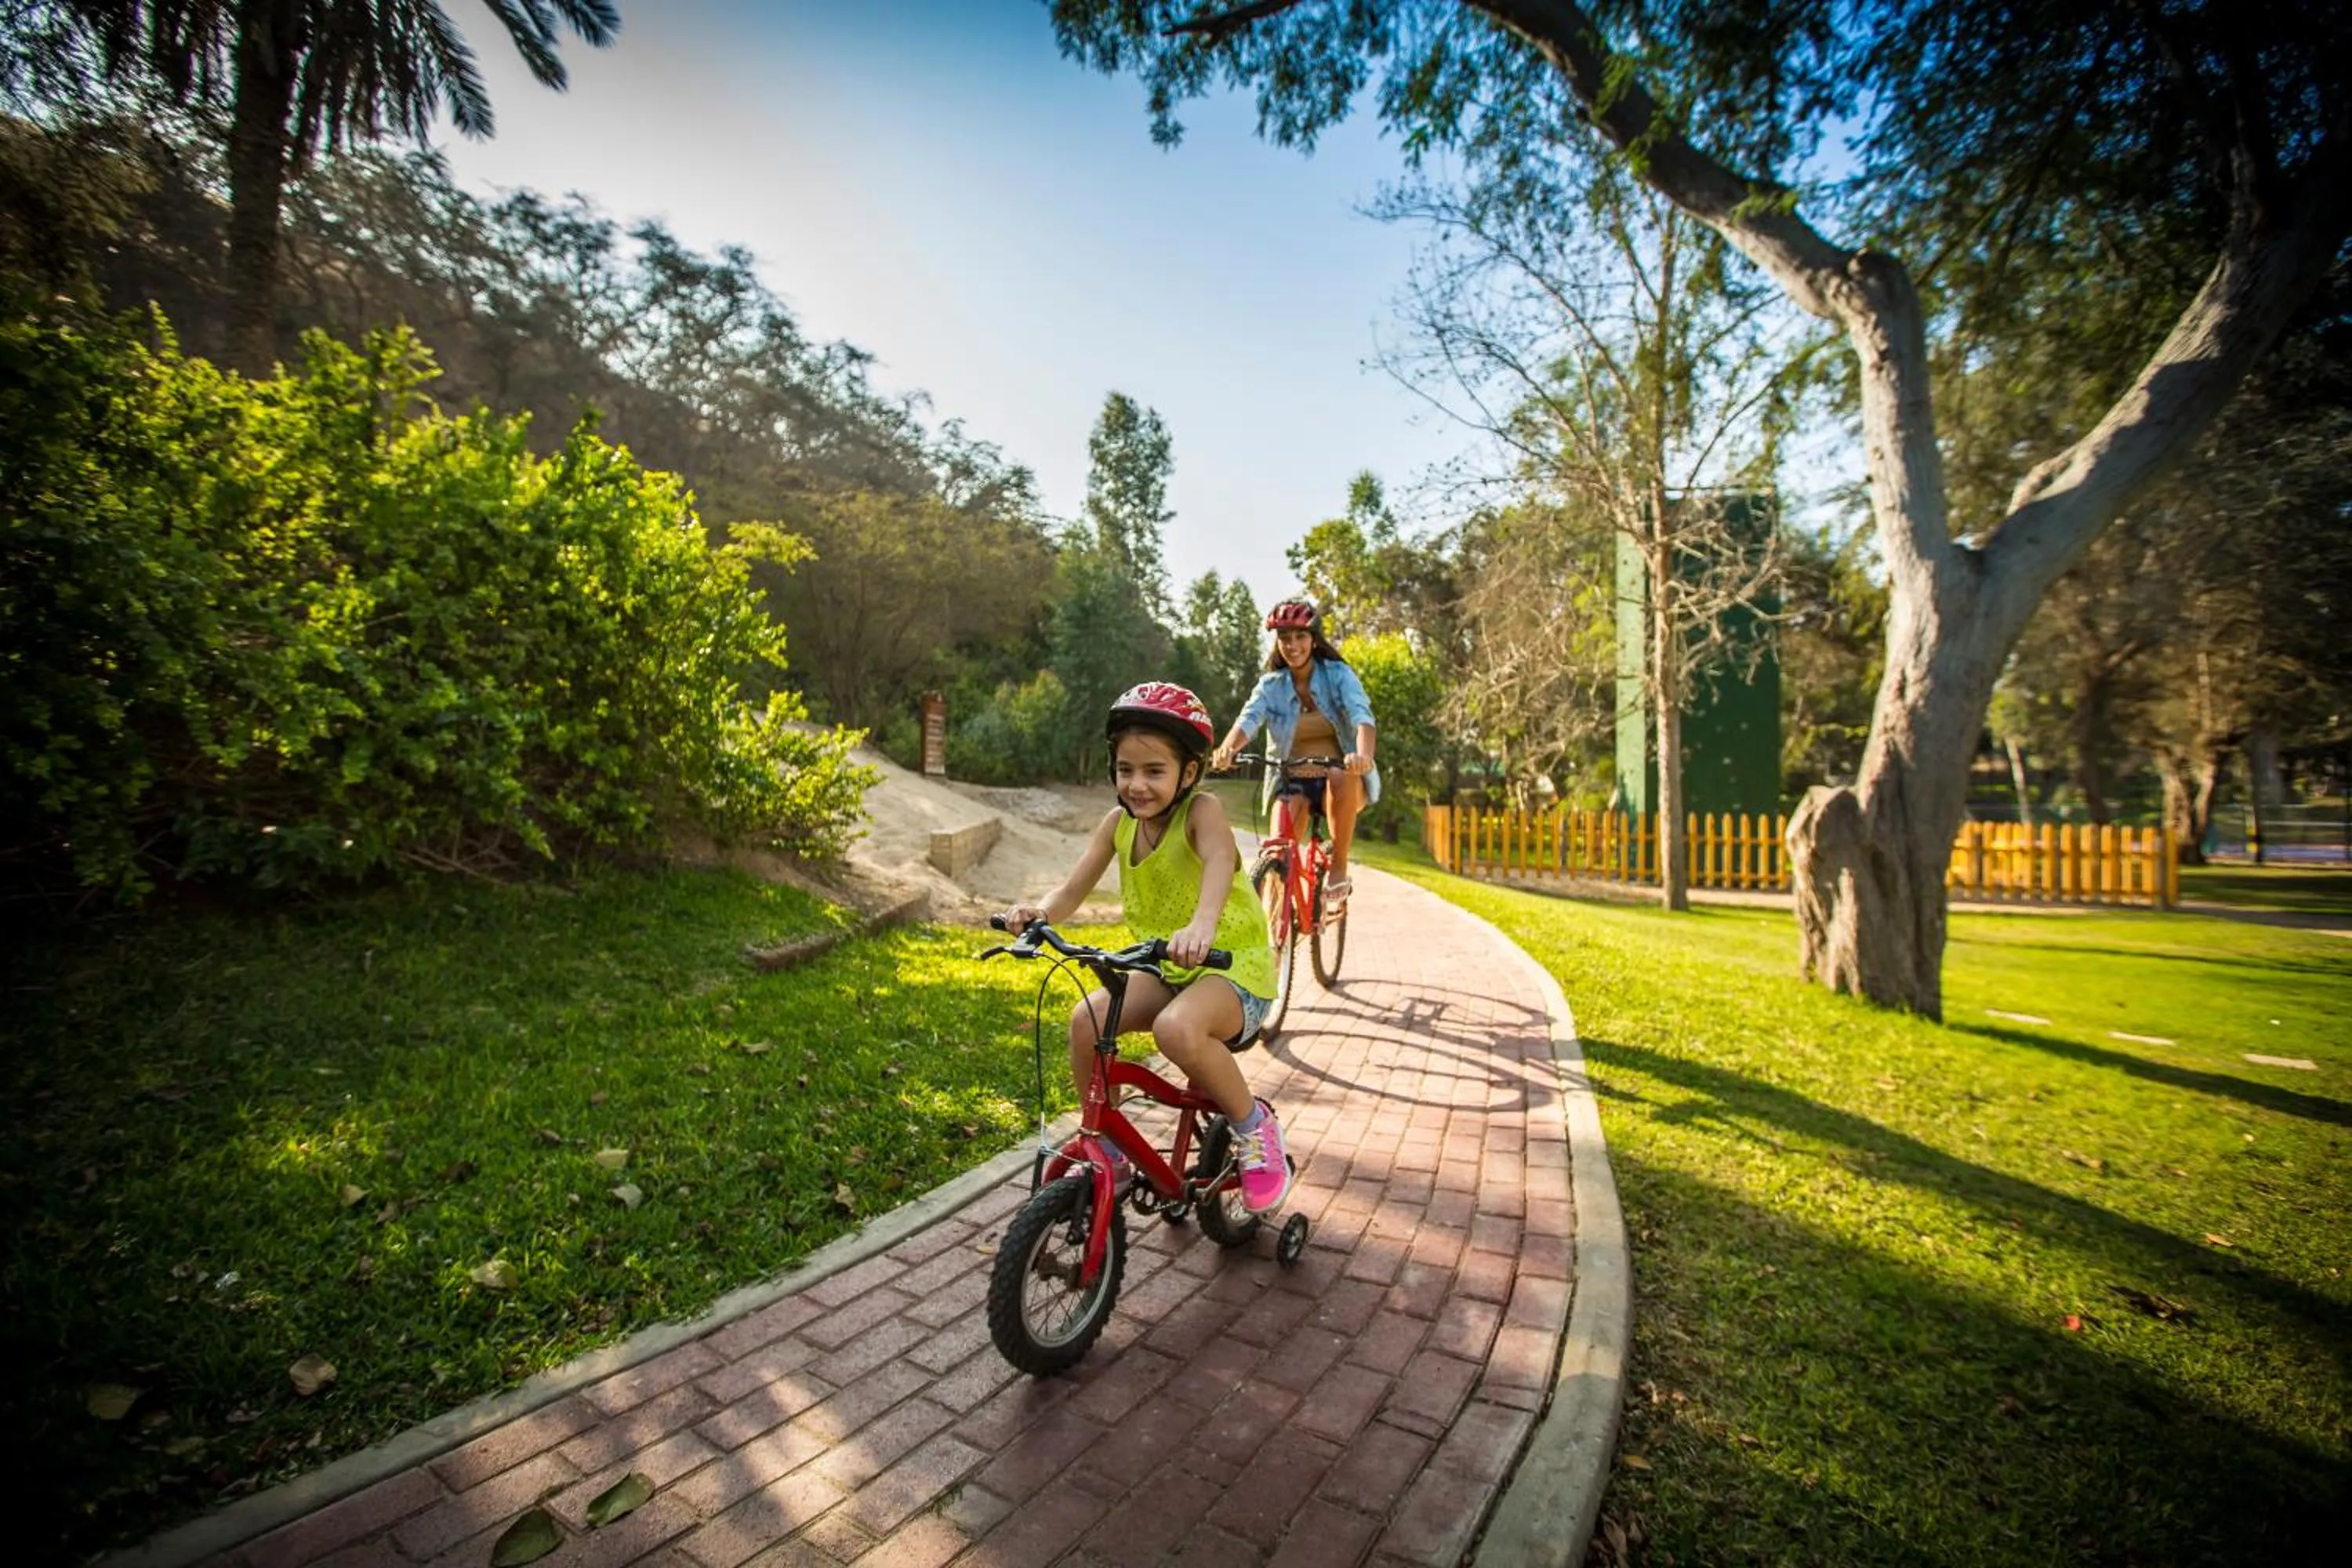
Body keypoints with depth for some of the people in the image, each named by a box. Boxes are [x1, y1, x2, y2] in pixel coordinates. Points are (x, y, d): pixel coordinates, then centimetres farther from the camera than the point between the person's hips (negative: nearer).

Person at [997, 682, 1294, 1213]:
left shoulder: (1201, 809, -17)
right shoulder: (1118, 822, 0)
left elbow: (1219, 859, -40)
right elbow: (1072, 890, -4)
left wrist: (1202, 924, -61)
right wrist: (1038, 911, -28)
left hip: (1234, 964, -6)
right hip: (1166, 968, 6)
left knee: (1177, 1029, -35)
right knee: (1085, 1019, -17)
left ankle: (1254, 1127, -7)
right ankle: (1108, 1153, 5)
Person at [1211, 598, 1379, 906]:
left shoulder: (1338, 675, -3)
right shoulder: (1271, 686, 2)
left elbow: (1361, 716, -20)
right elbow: (1248, 719, -17)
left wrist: (1363, 754, -44)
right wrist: (1228, 747, -42)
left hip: (1342, 780, -1)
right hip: (1292, 782, 1)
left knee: (1340, 778, -36)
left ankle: (1339, 870, -19)